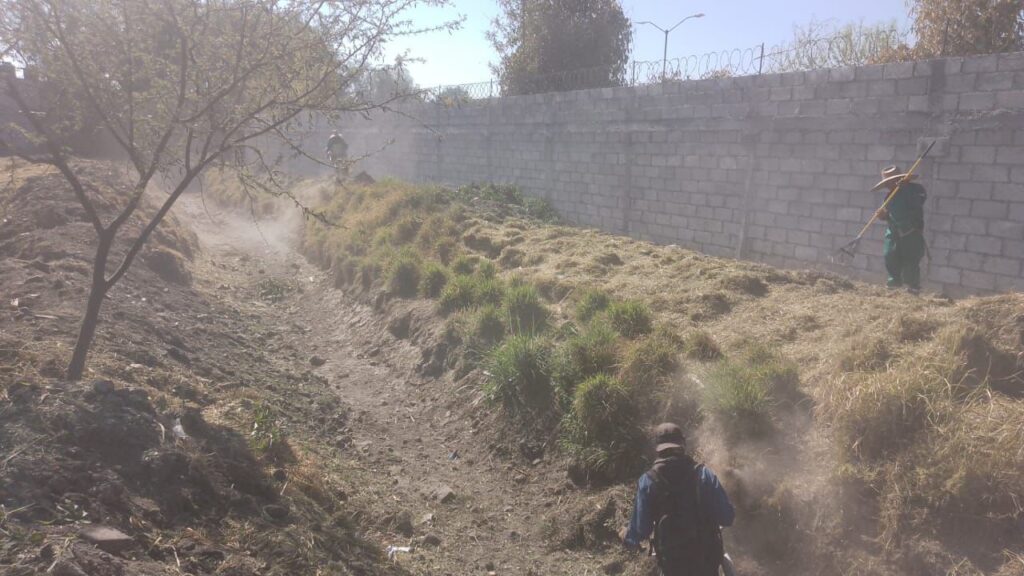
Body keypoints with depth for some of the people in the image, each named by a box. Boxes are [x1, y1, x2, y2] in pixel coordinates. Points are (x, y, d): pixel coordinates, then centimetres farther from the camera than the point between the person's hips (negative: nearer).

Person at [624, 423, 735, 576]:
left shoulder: (648, 480, -10)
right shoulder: (703, 474, -10)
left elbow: (641, 527, -7)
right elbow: (727, 517, -8)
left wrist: (630, 539, 16)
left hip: (672, 559, 0)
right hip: (706, 557, 0)